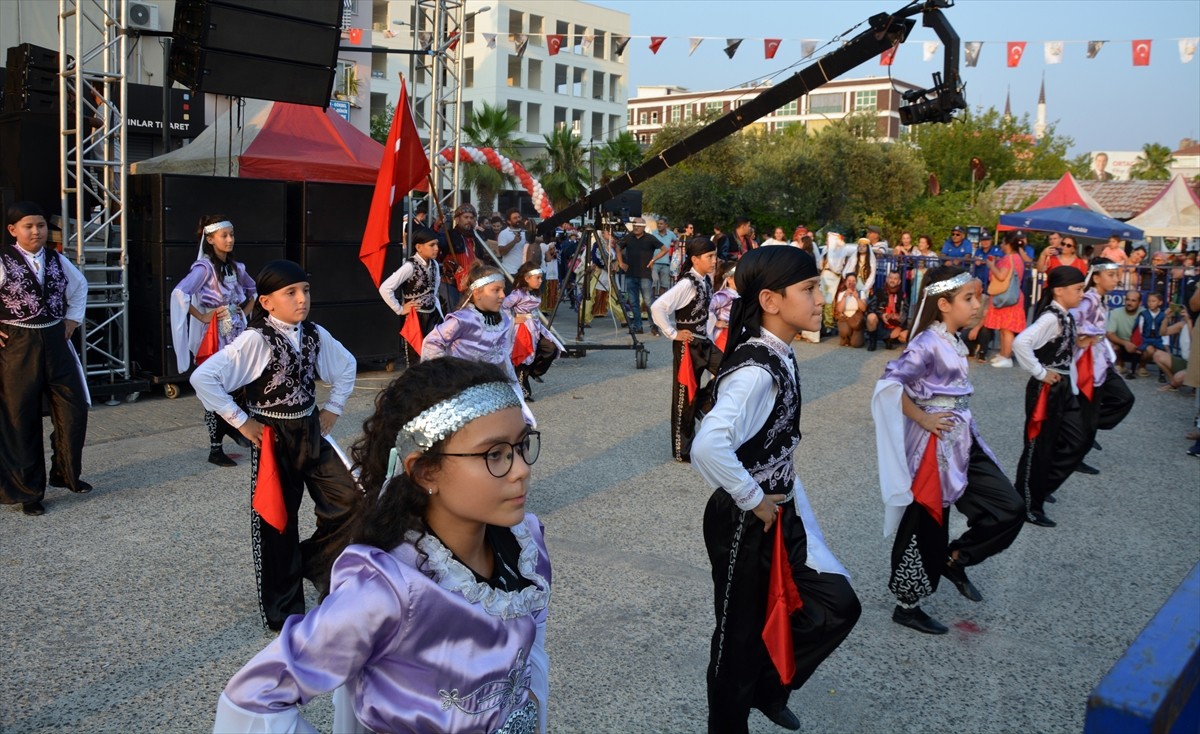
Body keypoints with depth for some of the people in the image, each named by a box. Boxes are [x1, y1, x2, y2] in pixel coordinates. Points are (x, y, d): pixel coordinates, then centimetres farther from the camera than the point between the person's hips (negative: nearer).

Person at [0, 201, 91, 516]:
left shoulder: (57, 260, 5)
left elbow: (80, 286, 24)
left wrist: (72, 320, 14)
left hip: (55, 341, 4)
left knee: (74, 410, 4)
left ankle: (65, 474, 26)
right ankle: (29, 491, 18)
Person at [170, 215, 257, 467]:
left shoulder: (235, 267, 10)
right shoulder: (204, 267, -11)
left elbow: (252, 290, 28)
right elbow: (179, 293, -23)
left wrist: (245, 312, 14)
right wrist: (202, 317, -16)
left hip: (236, 333, 6)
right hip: (214, 336, -6)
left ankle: (230, 425, 29)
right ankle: (215, 450, 6)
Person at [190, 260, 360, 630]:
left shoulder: (315, 335, 0)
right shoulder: (256, 340, -18)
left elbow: (346, 366, 19)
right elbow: (203, 378, -23)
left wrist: (333, 408, 10)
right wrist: (240, 421, -17)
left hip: (311, 432, 5)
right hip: (273, 439, -5)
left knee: (348, 500, -2)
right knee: (277, 521, 7)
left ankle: (313, 559, 26)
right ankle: (283, 610, 24)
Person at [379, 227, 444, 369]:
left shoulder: (434, 264, 2)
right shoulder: (410, 266, -20)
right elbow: (385, 288, -25)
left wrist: (440, 314, 6)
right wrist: (399, 309, -16)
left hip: (432, 315, 7)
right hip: (415, 317, -6)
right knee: (415, 358, 4)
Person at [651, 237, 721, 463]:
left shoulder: (706, 281, 4)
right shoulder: (687, 284, -21)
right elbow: (657, 307, -29)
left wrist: (711, 327, 13)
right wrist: (673, 334, -21)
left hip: (705, 342, 8)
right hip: (688, 345, -8)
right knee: (685, 395, 2)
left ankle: (703, 402, 21)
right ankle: (682, 451, 14)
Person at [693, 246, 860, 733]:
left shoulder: (780, 357, 1)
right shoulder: (756, 371, -27)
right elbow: (709, 446, -42)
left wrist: (782, 499, 9)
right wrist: (753, 500, -26)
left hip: (780, 514, 8)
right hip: (746, 524, -8)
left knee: (837, 605, 13)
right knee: (741, 634, 10)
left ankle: (767, 686, 35)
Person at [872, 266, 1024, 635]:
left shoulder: (954, 342, 7)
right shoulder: (928, 344, -19)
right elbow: (889, 384, -28)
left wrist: (961, 424, 7)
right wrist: (922, 419, -20)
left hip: (962, 442, 9)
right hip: (934, 447, -8)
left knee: (1010, 508, 6)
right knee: (925, 524, 3)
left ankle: (954, 559, 23)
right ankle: (907, 606, 20)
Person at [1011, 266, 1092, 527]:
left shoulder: (1065, 317, 9)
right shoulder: (1050, 318, -20)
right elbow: (1020, 343, -35)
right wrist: (1040, 373, -25)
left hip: (1064, 388, 10)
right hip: (1046, 390, -9)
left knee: (1078, 441, 13)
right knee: (1039, 448, 1)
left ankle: (1041, 487, 27)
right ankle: (1028, 506, 15)